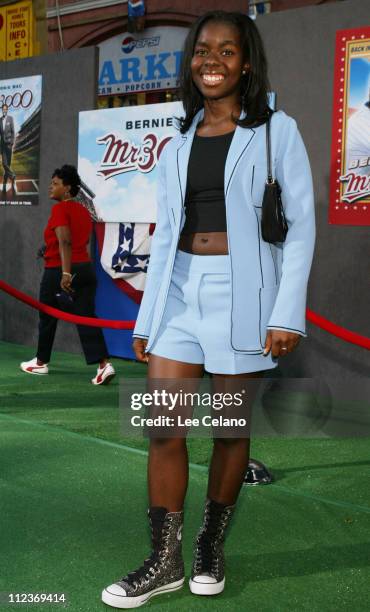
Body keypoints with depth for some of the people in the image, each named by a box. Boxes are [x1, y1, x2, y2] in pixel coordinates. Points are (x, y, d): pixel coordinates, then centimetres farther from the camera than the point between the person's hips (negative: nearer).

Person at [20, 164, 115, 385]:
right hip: (85, 268, 6)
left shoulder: (60, 209, -10)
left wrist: (65, 273, -29)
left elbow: (65, 241, -22)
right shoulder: (84, 210, 13)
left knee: (48, 317, 13)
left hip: (59, 271, -6)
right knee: (87, 318, -1)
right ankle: (104, 364, -15)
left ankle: (40, 363, 28)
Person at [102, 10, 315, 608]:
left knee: (231, 428, 6)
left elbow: (301, 223, -4)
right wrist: (146, 319, 12)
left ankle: (211, 547, 25)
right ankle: (165, 561, 10)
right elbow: (165, 234, 15)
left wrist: (288, 312, -12)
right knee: (163, 427, -1)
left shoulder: (276, 130, 0)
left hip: (241, 294, -4)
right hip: (180, 291, 4)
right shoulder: (178, 145, 14)